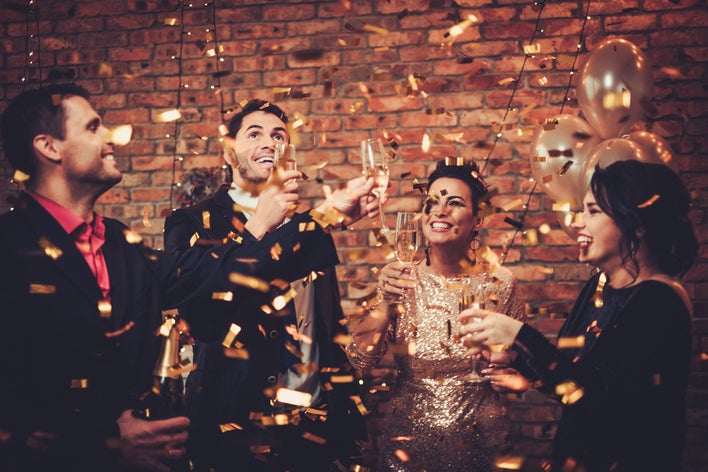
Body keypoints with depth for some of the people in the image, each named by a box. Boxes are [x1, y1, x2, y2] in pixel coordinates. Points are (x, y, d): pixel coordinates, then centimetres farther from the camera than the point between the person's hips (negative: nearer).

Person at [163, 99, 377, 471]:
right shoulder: (194, 224, -3)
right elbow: (193, 308, -20)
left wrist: (348, 415, 12)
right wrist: (258, 227, -23)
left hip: (315, 426, 5)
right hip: (237, 428, -4)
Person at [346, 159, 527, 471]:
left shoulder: (499, 284, -7)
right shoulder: (402, 281, -5)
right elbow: (360, 359, -11)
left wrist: (504, 366, -16)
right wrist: (386, 302, -23)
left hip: (478, 442, 0)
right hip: (408, 439, 0)